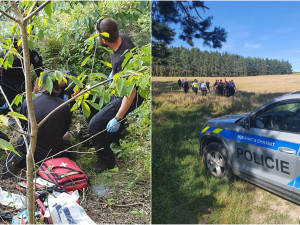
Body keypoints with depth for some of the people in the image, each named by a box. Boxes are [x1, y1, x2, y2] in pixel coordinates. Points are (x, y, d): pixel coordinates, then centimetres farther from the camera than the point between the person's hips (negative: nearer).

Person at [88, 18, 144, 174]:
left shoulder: (123, 59, -39)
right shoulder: (122, 37, -13)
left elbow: (131, 93, -34)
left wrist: (117, 119, -27)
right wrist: (113, 73, 26)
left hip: (127, 97, -9)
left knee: (95, 125, -7)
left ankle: (106, 161, 15)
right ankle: (114, 139, 63)